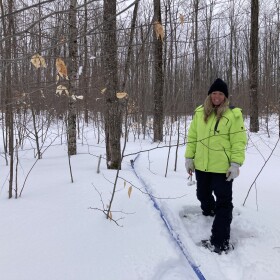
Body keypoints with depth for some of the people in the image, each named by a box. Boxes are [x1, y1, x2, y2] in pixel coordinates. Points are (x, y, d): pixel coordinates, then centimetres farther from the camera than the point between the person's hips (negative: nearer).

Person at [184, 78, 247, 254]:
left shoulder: (233, 115, -8)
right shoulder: (199, 113, 5)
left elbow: (239, 141, -10)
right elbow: (192, 137, 9)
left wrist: (236, 163, -16)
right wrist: (189, 157, 6)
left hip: (222, 168, -5)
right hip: (201, 166, 5)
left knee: (223, 203, 1)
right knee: (203, 195, 24)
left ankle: (220, 243, 7)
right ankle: (209, 215, 55)